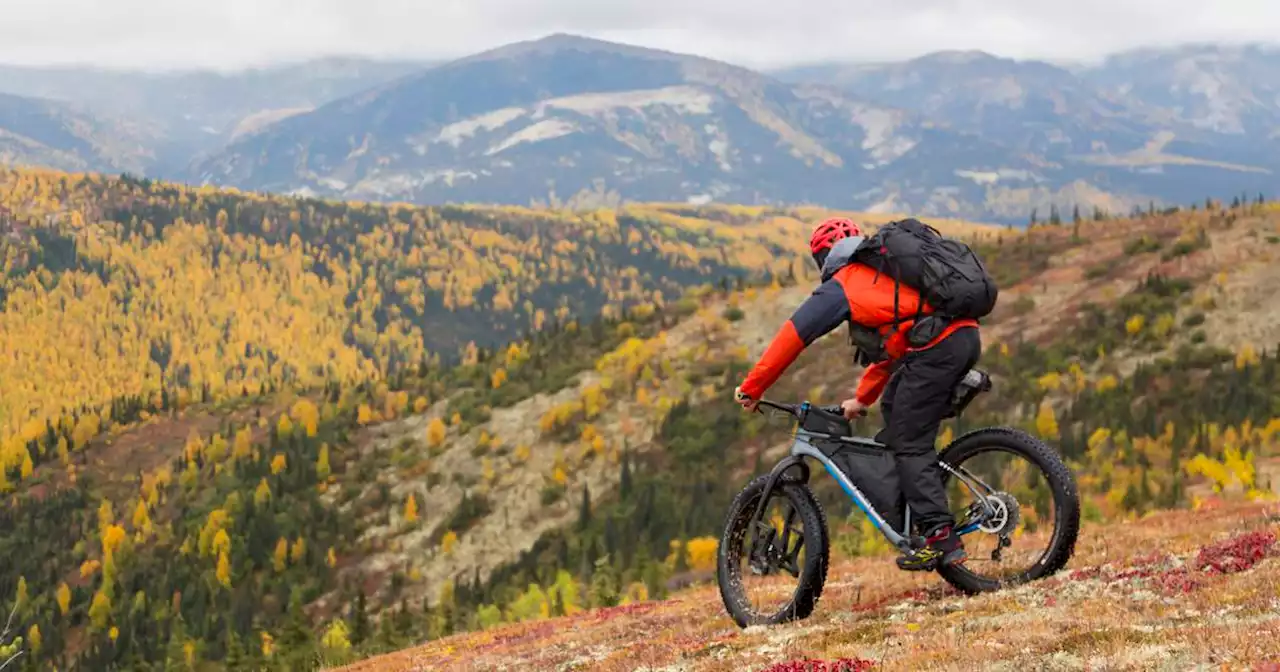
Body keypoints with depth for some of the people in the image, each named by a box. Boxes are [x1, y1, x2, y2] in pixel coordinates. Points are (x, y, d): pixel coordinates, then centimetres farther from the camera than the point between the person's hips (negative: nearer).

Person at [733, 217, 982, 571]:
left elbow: (791, 337, 11)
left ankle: (941, 538, -9)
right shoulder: (884, 272, 34)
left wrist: (751, 388, 18)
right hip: (967, 335, 8)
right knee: (895, 406, 23)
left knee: (909, 445, -1)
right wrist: (862, 398, 45)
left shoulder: (841, 286, 10)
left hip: (935, 348, -8)